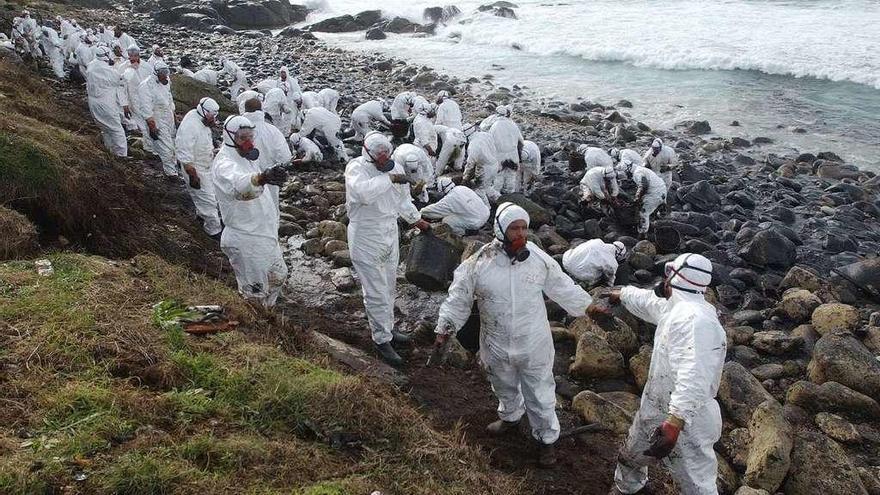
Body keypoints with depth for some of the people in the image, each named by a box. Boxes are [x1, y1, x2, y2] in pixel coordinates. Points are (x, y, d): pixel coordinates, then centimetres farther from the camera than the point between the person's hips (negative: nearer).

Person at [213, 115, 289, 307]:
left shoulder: (245, 158, 7)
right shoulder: (224, 164, -24)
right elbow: (239, 184, -51)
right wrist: (262, 177, -68)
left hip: (265, 233, 10)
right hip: (246, 240, -10)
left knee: (278, 276, 25)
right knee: (255, 291, 3)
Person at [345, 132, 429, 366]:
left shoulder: (394, 167, 2)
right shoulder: (356, 168, -18)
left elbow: (403, 199, 19)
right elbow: (363, 191, -41)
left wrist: (416, 220, 26)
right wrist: (389, 179, -34)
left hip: (390, 234, 7)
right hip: (366, 239, -7)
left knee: (389, 287, 20)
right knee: (376, 292, -1)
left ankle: (388, 328, 38)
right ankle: (382, 340, 12)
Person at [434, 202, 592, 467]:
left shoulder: (540, 259, -14)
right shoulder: (479, 263, -18)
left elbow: (563, 288, 2)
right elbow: (459, 296, -6)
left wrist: (588, 306, 7)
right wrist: (445, 326, -8)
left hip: (534, 345, -1)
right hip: (497, 346, 1)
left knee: (540, 394, 12)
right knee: (505, 388, 27)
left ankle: (546, 438, 35)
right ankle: (510, 416, 57)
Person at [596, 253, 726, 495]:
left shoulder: (696, 319, -28)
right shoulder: (674, 307, 5)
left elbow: (694, 377, -39)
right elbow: (646, 300, 29)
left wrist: (674, 423, -47)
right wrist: (622, 294, 47)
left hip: (686, 423, -10)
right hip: (654, 411, 10)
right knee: (630, 457, 29)